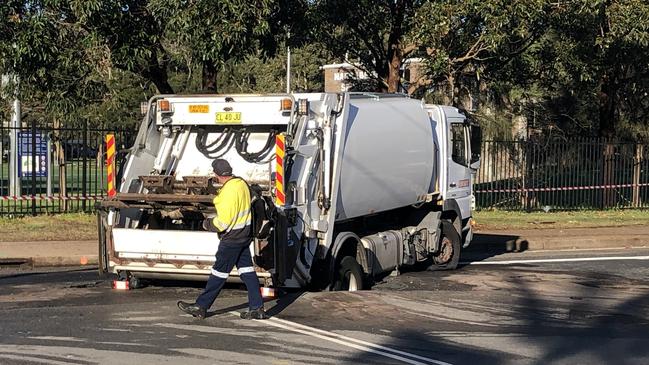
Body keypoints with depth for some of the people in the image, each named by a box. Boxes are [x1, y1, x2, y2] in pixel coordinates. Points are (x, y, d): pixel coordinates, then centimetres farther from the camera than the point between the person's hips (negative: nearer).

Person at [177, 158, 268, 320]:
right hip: (244, 235, 9)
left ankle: (201, 306, 8)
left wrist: (208, 224, -5)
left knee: (219, 272, -1)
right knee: (246, 270, 10)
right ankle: (257, 308, 10)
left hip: (232, 238, -9)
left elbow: (223, 222, -22)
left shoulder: (229, 191, -24)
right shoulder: (241, 183, 4)